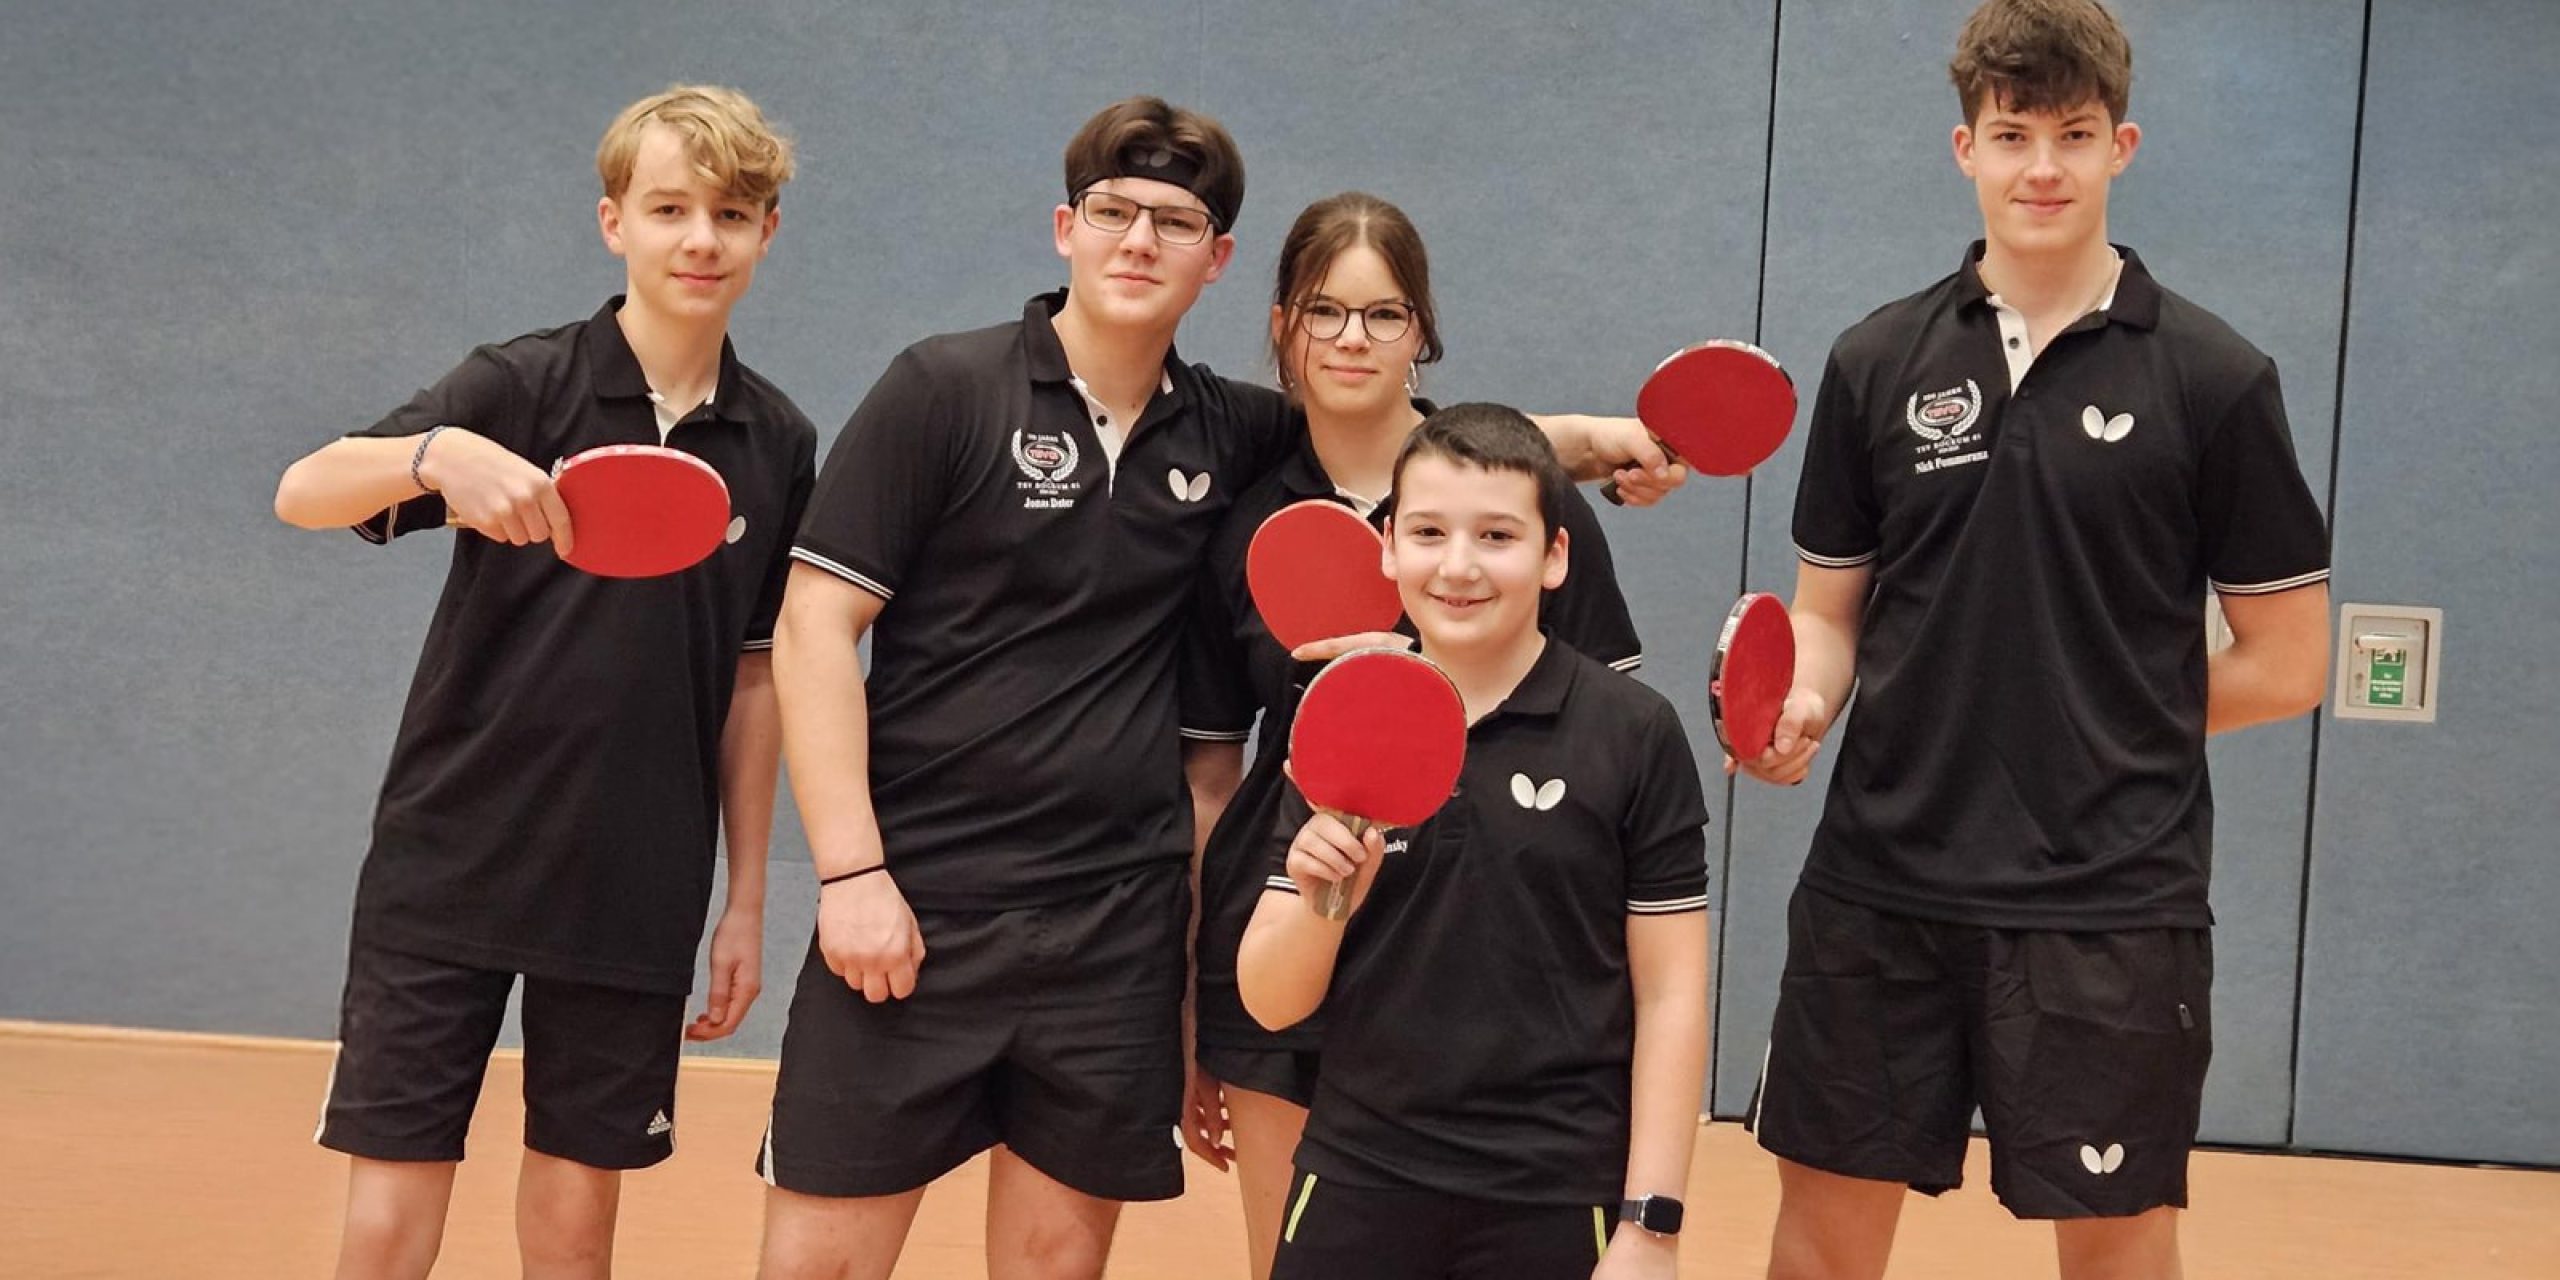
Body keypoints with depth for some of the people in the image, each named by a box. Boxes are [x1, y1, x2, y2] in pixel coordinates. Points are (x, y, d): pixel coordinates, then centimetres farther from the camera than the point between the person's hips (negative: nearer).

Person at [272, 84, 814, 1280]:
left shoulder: (776, 441, 4)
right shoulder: (523, 386, -6)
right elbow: (303, 494, -19)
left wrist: (747, 898, 10)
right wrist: (439, 454, -39)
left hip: (636, 895, 3)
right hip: (449, 867, -2)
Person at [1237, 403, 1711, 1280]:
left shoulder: (1635, 735, -6)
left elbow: (1669, 993, -3)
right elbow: (1270, 1004, 3)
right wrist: (1319, 903, -16)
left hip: (1559, 1200, -2)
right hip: (1357, 1185, 2)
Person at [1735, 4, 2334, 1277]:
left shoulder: (2212, 379, -3)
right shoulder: (1876, 362, 5)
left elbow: (2286, 665, 1)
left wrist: (2105, 714, -1)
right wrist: (1803, 700, -9)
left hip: (2110, 900, -2)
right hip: (1878, 883, 3)